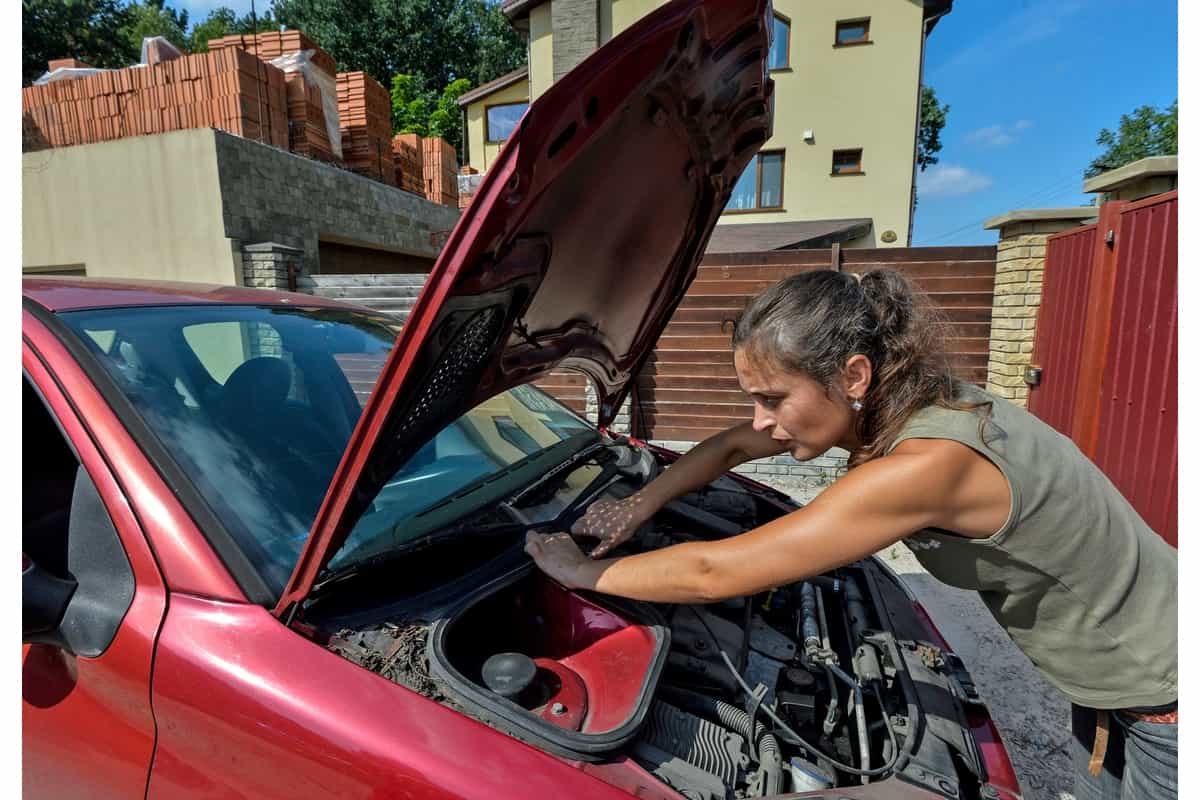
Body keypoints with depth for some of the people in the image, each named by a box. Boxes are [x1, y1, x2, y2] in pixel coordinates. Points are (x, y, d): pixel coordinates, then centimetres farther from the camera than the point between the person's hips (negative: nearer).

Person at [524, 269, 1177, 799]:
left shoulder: (927, 462, -40)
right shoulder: (886, 402, -13)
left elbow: (713, 572, -37)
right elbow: (734, 446, 0)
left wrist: (583, 572, -23)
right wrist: (640, 503, -6)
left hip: (1163, 692, -7)